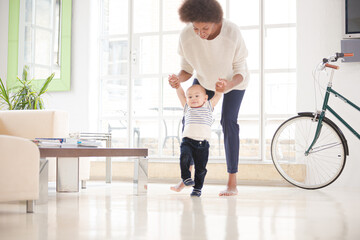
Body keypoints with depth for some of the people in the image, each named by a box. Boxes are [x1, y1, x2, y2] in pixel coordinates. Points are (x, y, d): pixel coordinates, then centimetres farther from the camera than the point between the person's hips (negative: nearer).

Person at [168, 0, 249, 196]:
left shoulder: (232, 33, -39)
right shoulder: (186, 36, -31)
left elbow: (240, 71, -27)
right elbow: (187, 69, -16)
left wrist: (230, 84, -49)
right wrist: (178, 79, -40)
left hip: (233, 79, -3)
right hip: (205, 78, 3)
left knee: (228, 121, -19)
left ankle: (232, 184, -13)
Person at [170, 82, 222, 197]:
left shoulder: (208, 106, 14)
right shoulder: (187, 107, 17)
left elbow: (217, 95, 13)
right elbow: (181, 94, 21)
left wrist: (219, 86, -1)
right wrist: (178, 85, 11)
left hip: (203, 143, 0)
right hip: (187, 141, 0)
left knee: (200, 168, 2)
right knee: (184, 157, -27)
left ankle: (197, 188, 14)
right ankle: (186, 177, -10)